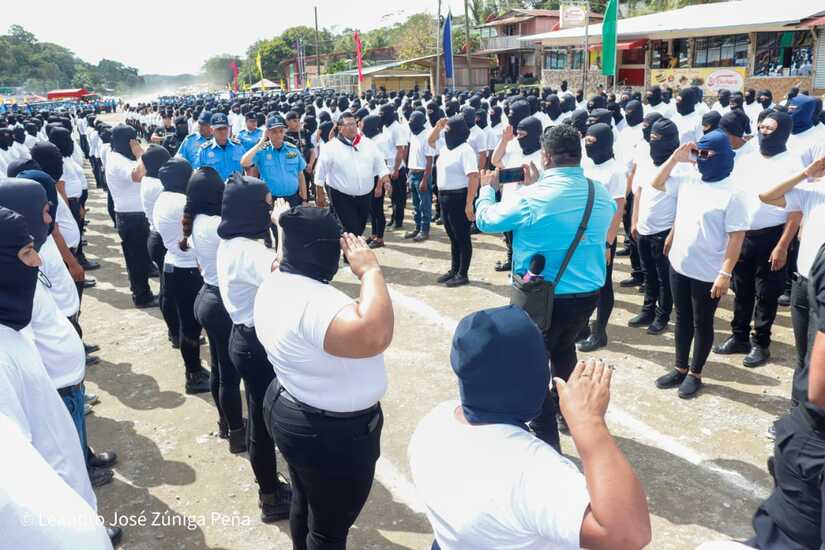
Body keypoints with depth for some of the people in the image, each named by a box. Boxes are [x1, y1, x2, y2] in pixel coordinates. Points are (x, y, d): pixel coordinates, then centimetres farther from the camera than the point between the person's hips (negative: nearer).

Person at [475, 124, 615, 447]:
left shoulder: (531, 198, -20)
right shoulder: (602, 196, -5)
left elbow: (486, 220, -4)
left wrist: (487, 188, 15)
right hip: (587, 295, 6)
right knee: (564, 350, 29)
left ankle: (545, 436, 18)